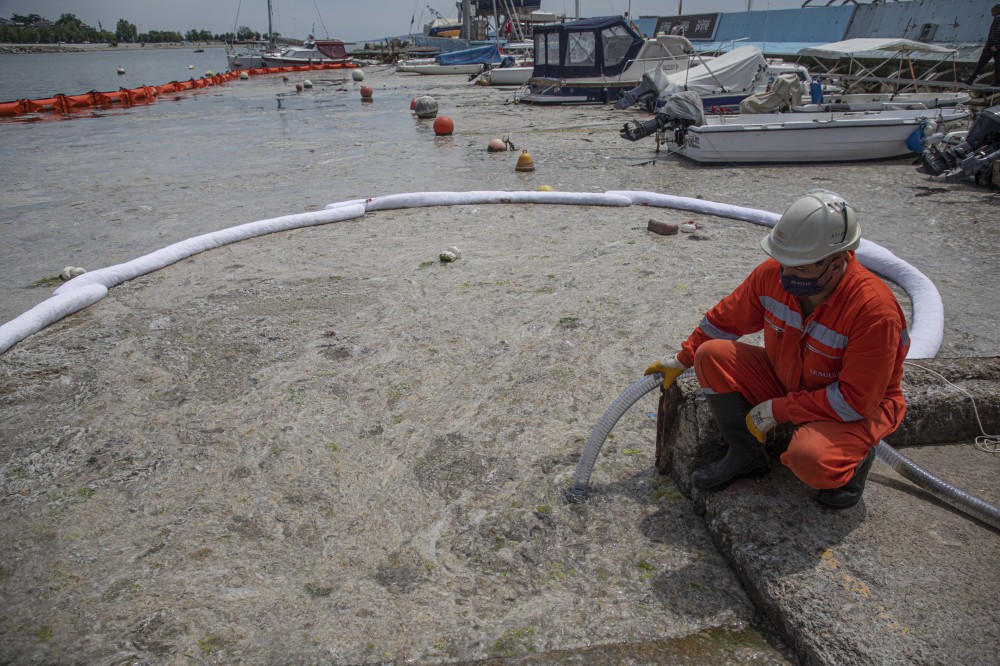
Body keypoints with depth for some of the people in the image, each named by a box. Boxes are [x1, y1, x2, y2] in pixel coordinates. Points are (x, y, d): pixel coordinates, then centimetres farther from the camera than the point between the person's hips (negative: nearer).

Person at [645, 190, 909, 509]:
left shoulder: (875, 309, -32)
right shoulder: (773, 273, -17)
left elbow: (854, 400, -28)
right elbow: (727, 318, 1)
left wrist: (778, 410, -25)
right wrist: (682, 360, 6)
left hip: (857, 411, -5)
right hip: (786, 383, 6)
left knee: (810, 459, -36)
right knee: (712, 356, -15)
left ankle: (856, 456, 4)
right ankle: (745, 455, 3)